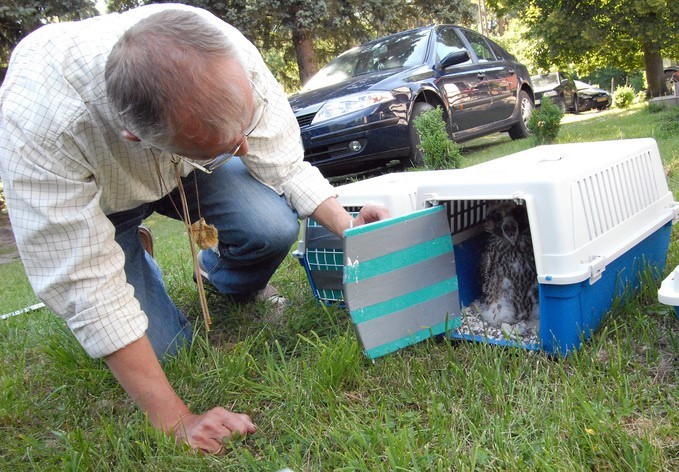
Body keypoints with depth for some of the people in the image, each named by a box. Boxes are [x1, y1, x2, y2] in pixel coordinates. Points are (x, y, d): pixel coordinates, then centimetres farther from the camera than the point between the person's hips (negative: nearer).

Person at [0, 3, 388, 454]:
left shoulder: (227, 53, -33)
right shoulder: (39, 119, -42)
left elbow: (284, 164, -16)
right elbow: (82, 282, -36)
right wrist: (176, 421, -33)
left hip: (184, 166, 2)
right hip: (97, 194, -2)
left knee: (274, 227, -24)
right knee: (163, 344, -13)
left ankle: (222, 280, 11)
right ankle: (138, 264, 20)